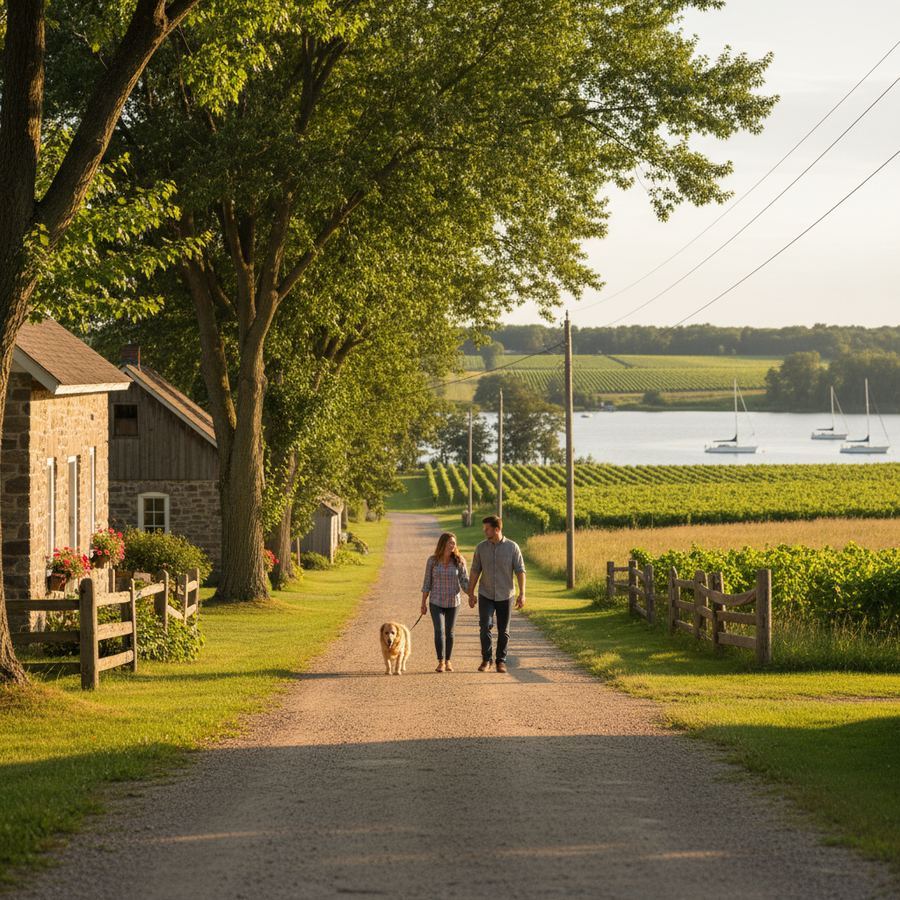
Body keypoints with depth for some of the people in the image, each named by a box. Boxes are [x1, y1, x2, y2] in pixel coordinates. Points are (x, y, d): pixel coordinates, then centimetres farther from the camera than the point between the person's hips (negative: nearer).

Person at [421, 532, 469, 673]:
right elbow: (427, 582, 0)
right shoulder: (432, 560, -7)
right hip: (436, 602, -1)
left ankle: (448, 661, 22)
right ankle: (441, 662, -9)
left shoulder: (459, 561, -6)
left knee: (449, 632, 9)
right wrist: (423, 603, 1)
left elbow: (465, 581, -5)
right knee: (439, 631, -12)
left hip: (453, 602, 1)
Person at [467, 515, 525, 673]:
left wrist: (522, 594, -13)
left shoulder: (512, 547, -6)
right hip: (486, 595, 1)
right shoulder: (481, 547, 0)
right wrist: (471, 594, 5)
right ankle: (486, 659, -4)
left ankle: (501, 661, 17)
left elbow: (520, 571, -6)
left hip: (505, 596, -1)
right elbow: (475, 571, 6)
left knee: (503, 631, 5)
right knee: (485, 626, -14)